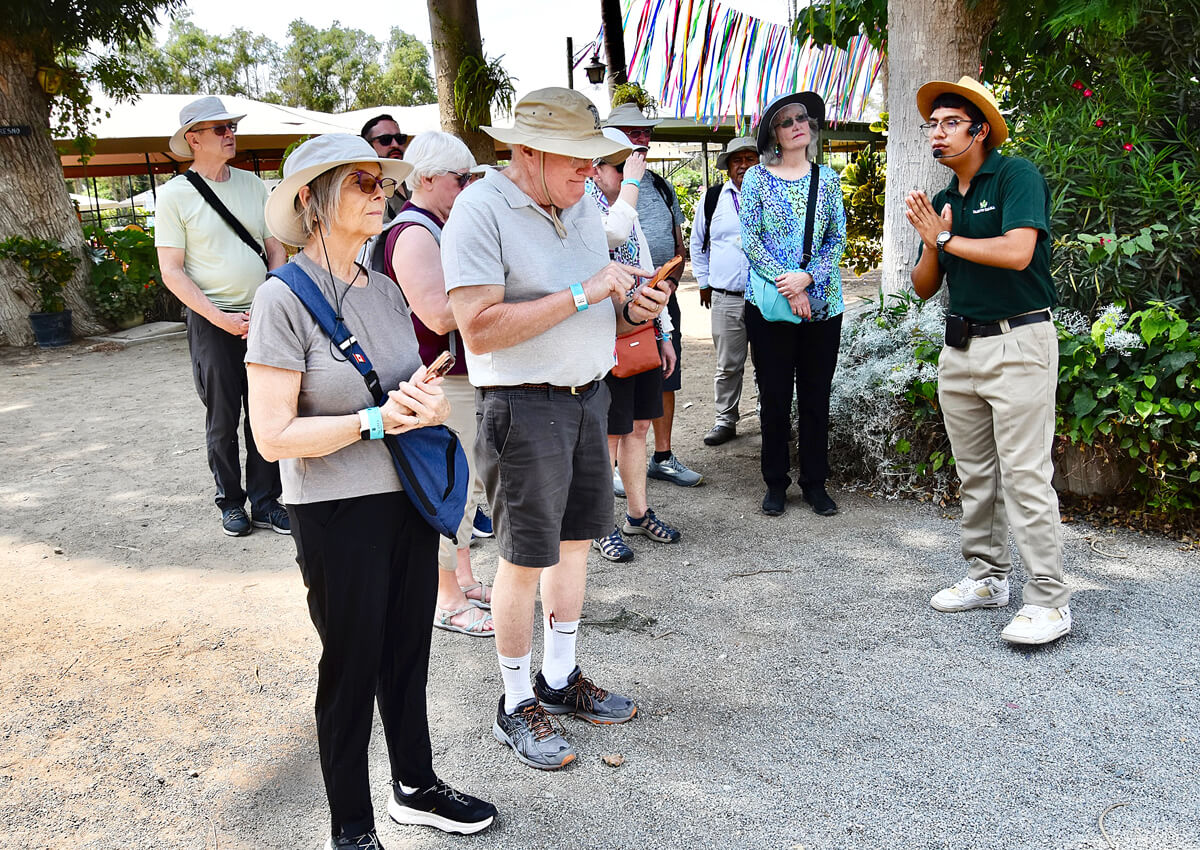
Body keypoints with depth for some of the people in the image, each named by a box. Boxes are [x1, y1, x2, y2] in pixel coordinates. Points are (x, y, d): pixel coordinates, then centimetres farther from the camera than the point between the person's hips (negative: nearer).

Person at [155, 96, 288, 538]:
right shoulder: (175, 194, -3)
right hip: (211, 323, -3)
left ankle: (265, 502, 15)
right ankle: (231, 503, 19)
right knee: (222, 418, 5)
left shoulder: (253, 185, 9)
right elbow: (172, 271, -6)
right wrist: (221, 319, -14)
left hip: (262, 318, 3)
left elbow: (276, 250, 11)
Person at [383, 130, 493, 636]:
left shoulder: (438, 227, 16)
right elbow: (439, 314, -27)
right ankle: (448, 600, 11)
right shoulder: (413, 233, -18)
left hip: (464, 375, 11)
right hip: (440, 383, -11)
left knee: (466, 481, 18)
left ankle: (464, 579, 32)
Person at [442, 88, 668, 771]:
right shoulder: (481, 210, -14)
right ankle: (517, 705, 20)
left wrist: (630, 310, -2)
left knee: (576, 538, 15)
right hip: (524, 407, -8)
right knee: (525, 559, 2)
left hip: (589, 396, 8)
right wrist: (582, 294, -23)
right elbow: (480, 330, -24)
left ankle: (561, 680, 32)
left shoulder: (583, 207, 11)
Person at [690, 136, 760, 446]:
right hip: (726, 299, 1)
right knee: (728, 365, 6)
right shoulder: (712, 199, 7)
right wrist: (704, 282, 15)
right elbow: (697, 243, 18)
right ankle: (725, 421, 17)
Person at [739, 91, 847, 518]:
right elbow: (751, 240, -4)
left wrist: (807, 277, -11)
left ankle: (815, 483, 18)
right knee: (775, 395, 3)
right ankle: (775, 483, 17)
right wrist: (788, 286, -12)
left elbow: (838, 238, 5)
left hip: (822, 301, 2)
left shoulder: (827, 178, 9)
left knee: (816, 395, 7)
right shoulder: (757, 177, 2)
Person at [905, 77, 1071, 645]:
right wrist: (934, 243, -6)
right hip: (960, 347, 8)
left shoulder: (1017, 175, -6)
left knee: (1024, 474, -8)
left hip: (1018, 342, -7)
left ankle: (1048, 601, -2)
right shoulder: (942, 200, 15)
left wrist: (948, 239, -9)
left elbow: (1017, 253, -22)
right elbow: (923, 287, 13)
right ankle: (987, 576, 23)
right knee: (975, 473, 12)